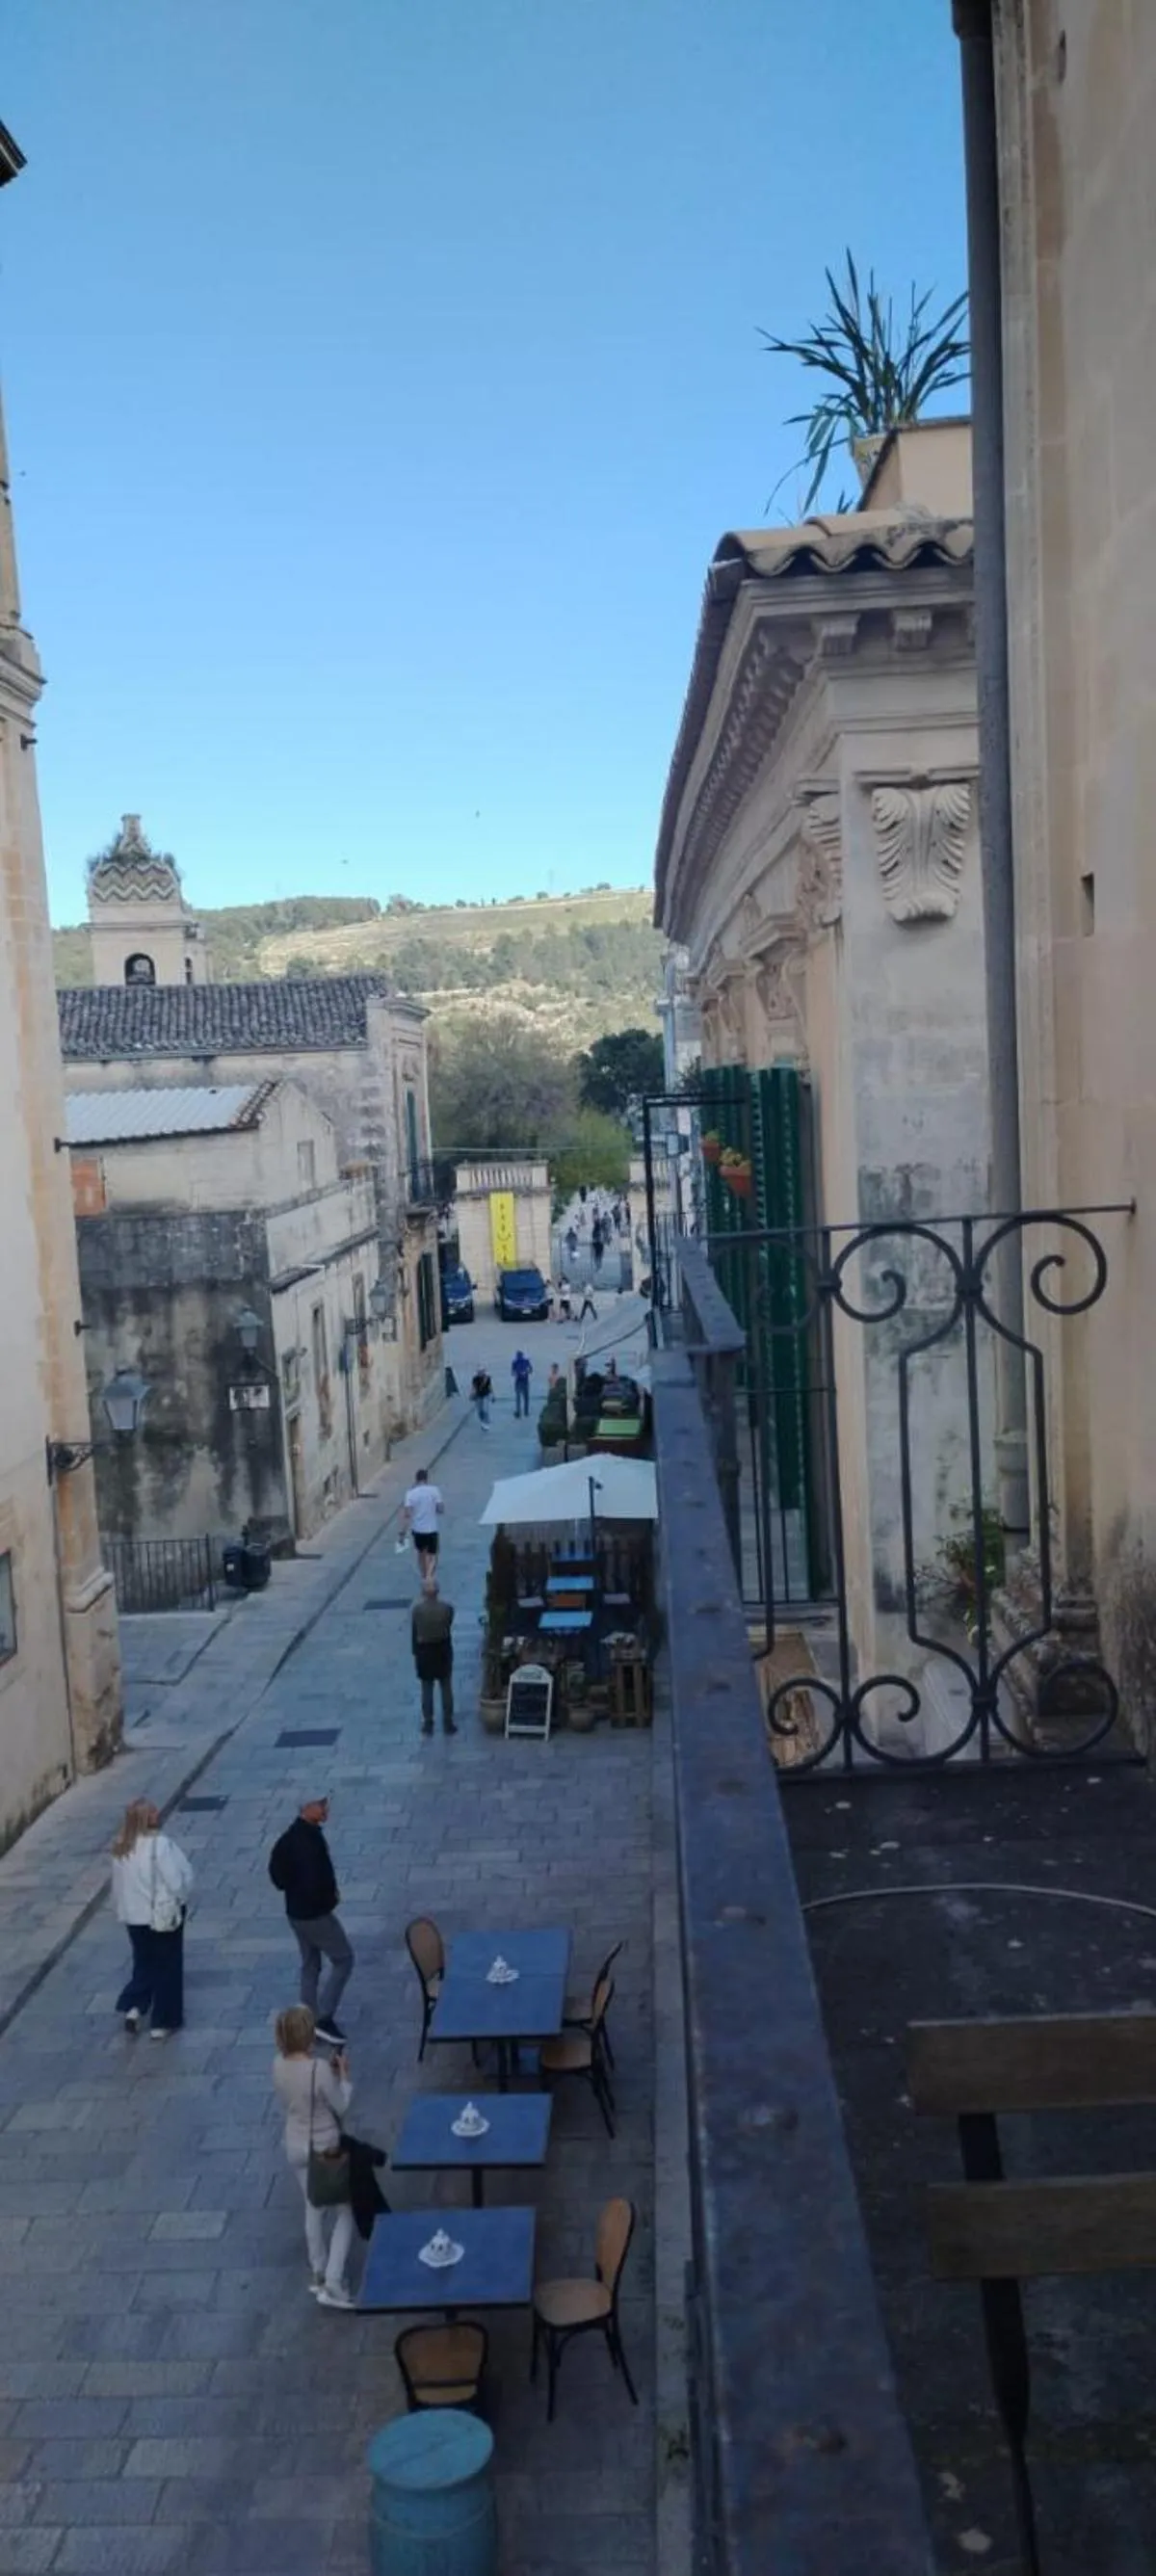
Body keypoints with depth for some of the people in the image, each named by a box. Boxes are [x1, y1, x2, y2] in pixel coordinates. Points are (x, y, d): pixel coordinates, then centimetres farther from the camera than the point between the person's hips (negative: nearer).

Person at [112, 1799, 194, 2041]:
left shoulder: (121, 1848, -5)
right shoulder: (160, 1845, -23)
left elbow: (118, 1885, 4)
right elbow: (177, 1882, -20)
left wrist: (123, 1911, 16)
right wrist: (180, 1901, 0)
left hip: (133, 1917, 5)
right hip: (164, 1916, -5)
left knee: (144, 1965, 22)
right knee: (168, 1969, 11)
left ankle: (133, 2007, 5)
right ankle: (163, 2023, 18)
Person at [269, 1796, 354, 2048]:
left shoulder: (292, 1835, 2)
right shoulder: (310, 1841, -28)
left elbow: (276, 1869, 11)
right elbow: (317, 1882, -31)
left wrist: (292, 1888, 9)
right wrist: (331, 1897, -12)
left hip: (296, 1910, 9)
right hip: (315, 1913, -9)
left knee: (310, 1965, 19)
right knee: (343, 1959, 4)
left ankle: (310, 2021, 27)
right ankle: (325, 2019, 4)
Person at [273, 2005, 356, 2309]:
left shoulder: (279, 2065, -11)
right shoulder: (319, 2069, -30)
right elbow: (341, 2107, -18)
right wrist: (343, 2075, -4)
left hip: (296, 2146, 6)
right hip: (326, 2148, -6)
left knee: (313, 2208, 26)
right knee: (346, 2211, 11)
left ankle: (317, 2274, 40)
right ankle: (332, 2284, 6)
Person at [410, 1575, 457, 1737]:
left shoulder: (416, 1609, -17)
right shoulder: (447, 1607, -16)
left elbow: (414, 1633, -7)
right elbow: (449, 1626, -1)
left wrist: (415, 1652, 6)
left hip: (424, 1650, 0)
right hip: (443, 1649, 0)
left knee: (427, 1690, 12)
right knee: (446, 1688, 13)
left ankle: (428, 1724, 19)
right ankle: (448, 1724, 18)